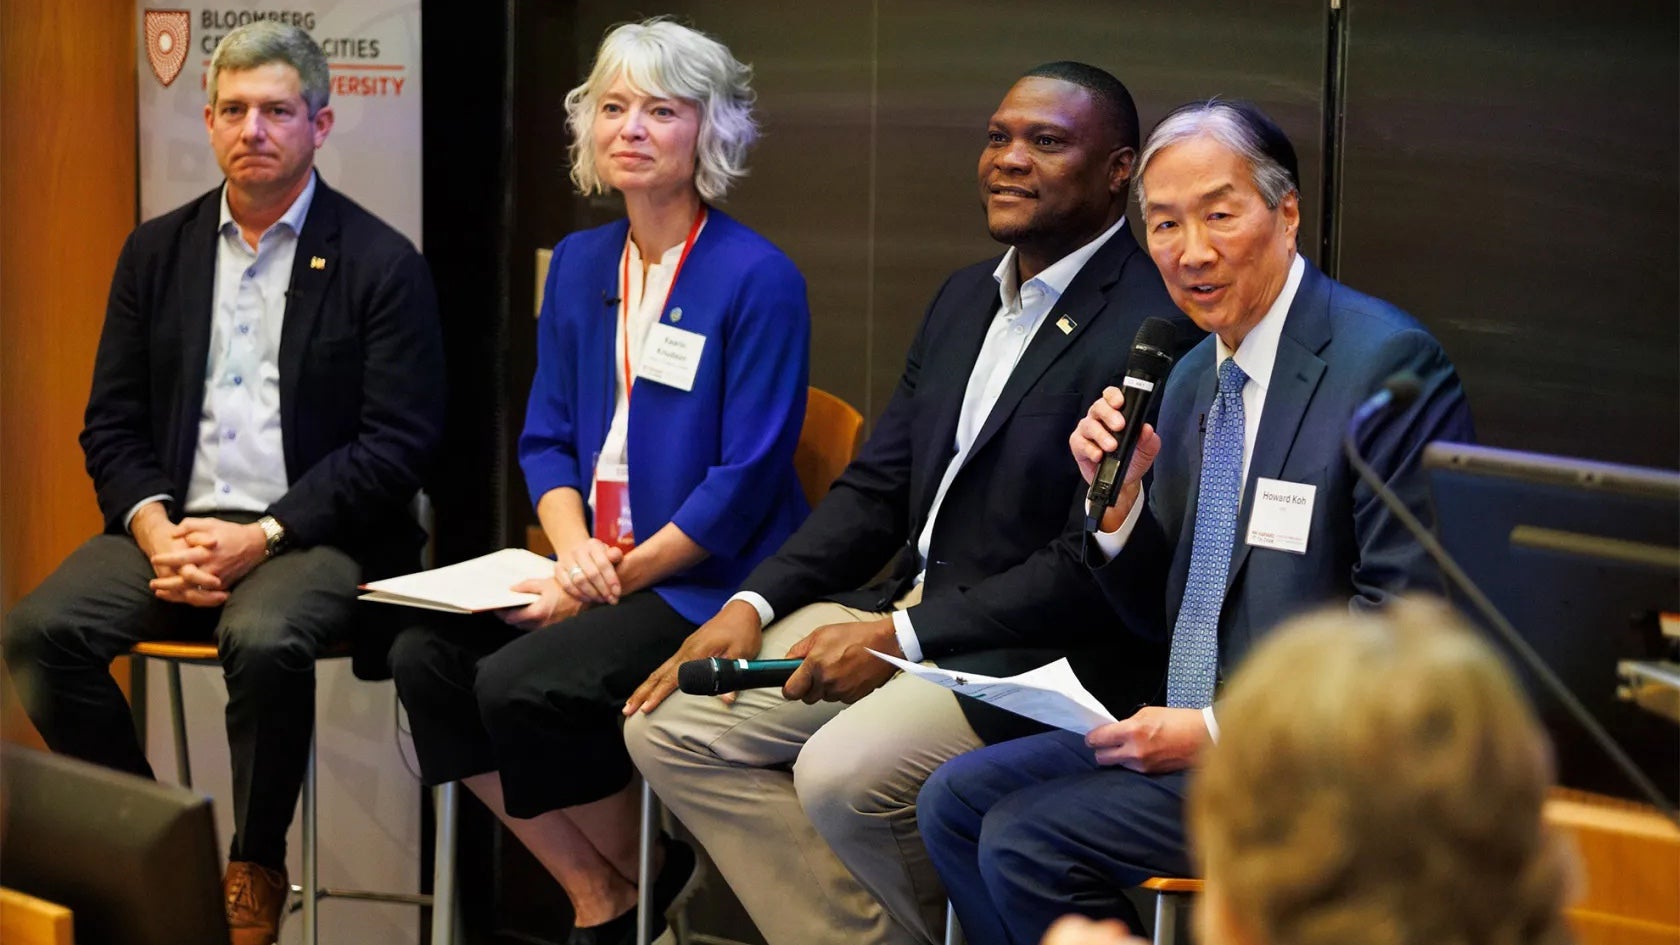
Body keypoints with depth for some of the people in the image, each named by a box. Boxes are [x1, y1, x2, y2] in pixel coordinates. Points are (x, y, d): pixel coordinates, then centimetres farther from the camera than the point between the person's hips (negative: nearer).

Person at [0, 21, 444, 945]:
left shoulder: (381, 265, 0)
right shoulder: (156, 251, 14)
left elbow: (399, 443, -6)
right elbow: (112, 424, 12)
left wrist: (261, 538, -16)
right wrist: (155, 530, -9)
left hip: (312, 537, -4)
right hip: (175, 525, 4)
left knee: (265, 641, -36)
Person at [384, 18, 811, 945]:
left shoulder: (757, 279, -10)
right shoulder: (581, 263, 11)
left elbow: (747, 478, -14)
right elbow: (546, 439, 12)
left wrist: (623, 575, -16)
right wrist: (575, 549, -8)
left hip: (707, 582, -7)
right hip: (596, 568, 7)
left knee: (523, 684, -26)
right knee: (425, 656, -13)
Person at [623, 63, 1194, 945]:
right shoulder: (964, 298, 14)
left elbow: (1091, 570, -19)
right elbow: (875, 489, 16)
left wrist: (899, 637, -18)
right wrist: (751, 606, 1)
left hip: (1033, 652, -9)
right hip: (905, 607, 9)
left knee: (840, 774, -31)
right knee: (668, 725, -1)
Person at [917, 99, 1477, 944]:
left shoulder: (1387, 362, -15)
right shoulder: (1190, 381, 12)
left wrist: (1223, 733, -20)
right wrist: (1118, 495, -2)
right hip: (1187, 728, 9)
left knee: (1026, 841, -18)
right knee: (953, 802, 2)